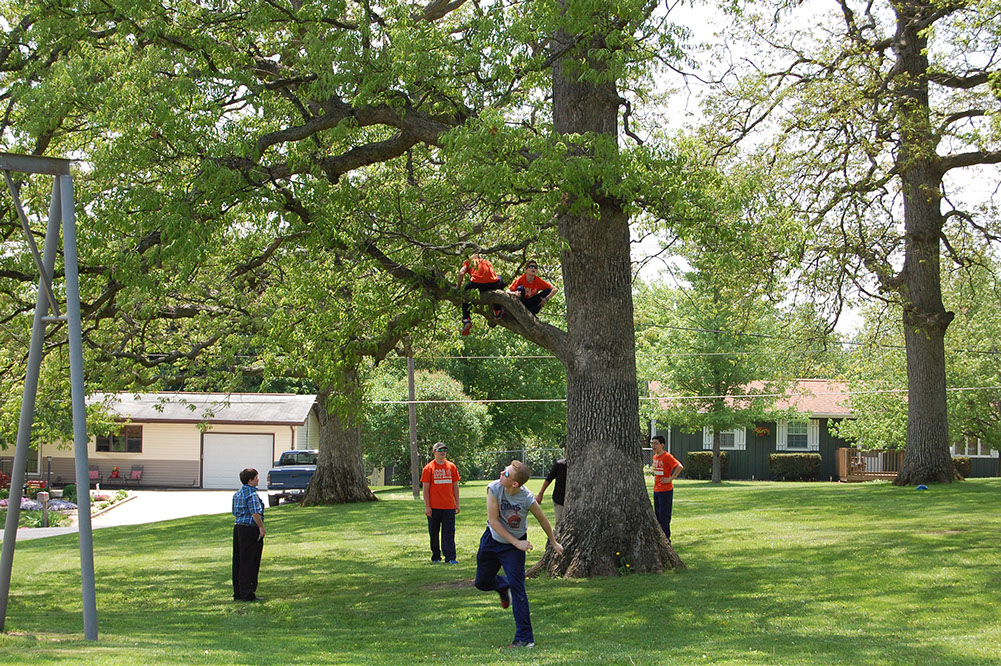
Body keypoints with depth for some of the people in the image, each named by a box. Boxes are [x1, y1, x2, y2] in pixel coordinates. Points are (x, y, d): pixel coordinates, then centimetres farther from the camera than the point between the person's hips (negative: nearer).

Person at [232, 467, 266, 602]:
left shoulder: (238, 493, 14)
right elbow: (255, 513, -23)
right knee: (249, 563, -4)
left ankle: (238, 593, 17)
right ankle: (247, 594, -3)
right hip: (250, 529, -9)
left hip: (238, 527, 9)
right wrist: (261, 527, -15)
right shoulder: (251, 494, -15)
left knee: (238, 562, 12)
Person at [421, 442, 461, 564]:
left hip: (449, 507, 2)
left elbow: (455, 486, 12)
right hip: (434, 507, -1)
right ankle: (435, 557, 18)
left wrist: (457, 504, 7)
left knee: (449, 532, -3)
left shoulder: (451, 467, 8)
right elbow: (425, 488, -2)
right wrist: (427, 506, -8)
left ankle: (450, 558, -5)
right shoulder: (429, 468, -1)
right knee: (433, 533, 7)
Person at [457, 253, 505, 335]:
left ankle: (466, 320, 8)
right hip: (493, 283, 2)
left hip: (477, 283, -2)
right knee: (500, 280, 38)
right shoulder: (487, 262, 36)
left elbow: (461, 273, 10)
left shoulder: (468, 262, 27)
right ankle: (497, 310, 30)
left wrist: (459, 285, 22)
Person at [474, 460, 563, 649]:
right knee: (482, 582, 13)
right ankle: (503, 586, 49)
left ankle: (525, 638, -5)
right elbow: (493, 521, -19)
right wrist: (517, 542, -21)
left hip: (515, 545, -3)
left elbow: (543, 520, -7)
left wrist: (554, 543, 6)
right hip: (492, 540, 3)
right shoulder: (494, 488, -24)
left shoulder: (528, 499, -27)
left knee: (517, 589, -11)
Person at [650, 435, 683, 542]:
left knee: (664, 516, -6)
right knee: (657, 515, 12)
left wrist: (670, 479, -23)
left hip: (665, 491, -9)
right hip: (656, 490, 9)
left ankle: (666, 540, 0)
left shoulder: (667, 456, -15)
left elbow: (679, 467, -26)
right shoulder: (655, 457, 12)